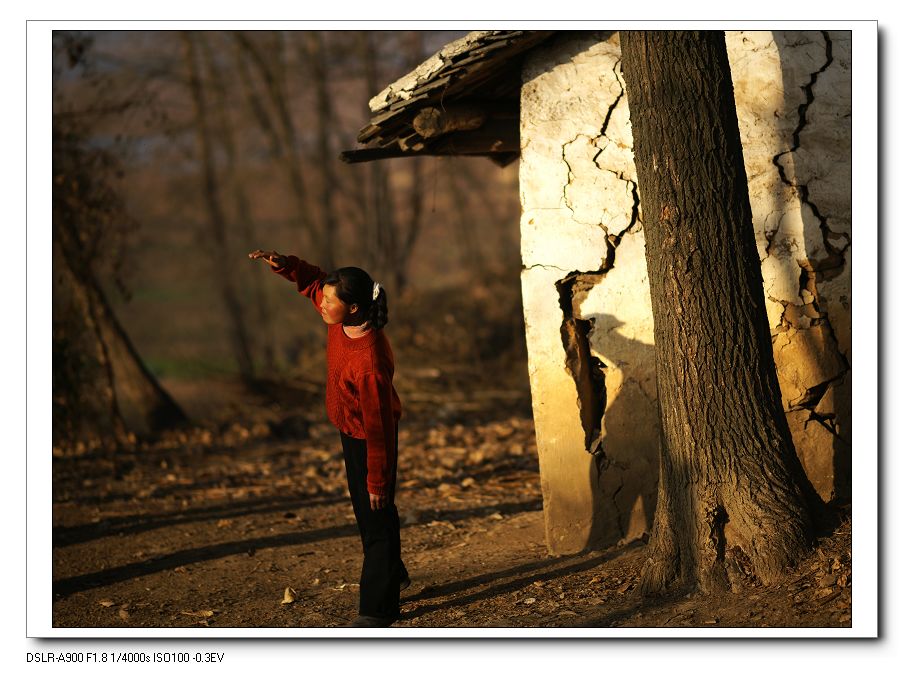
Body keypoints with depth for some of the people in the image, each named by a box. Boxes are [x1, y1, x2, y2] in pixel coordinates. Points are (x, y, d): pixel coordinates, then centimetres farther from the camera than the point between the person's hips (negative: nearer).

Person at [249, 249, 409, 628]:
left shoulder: (370, 362, -38)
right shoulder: (340, 321, -15)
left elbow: (379, 426, -30)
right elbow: (313, 283, 6)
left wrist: (378, 481, -22)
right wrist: (285, 266, -14)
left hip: (370, 437, -10)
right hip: (350, 430, 10)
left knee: (376, 517, 0)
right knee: (364, 510, 25)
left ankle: (377, 609, 9)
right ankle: (392, 575, 46)